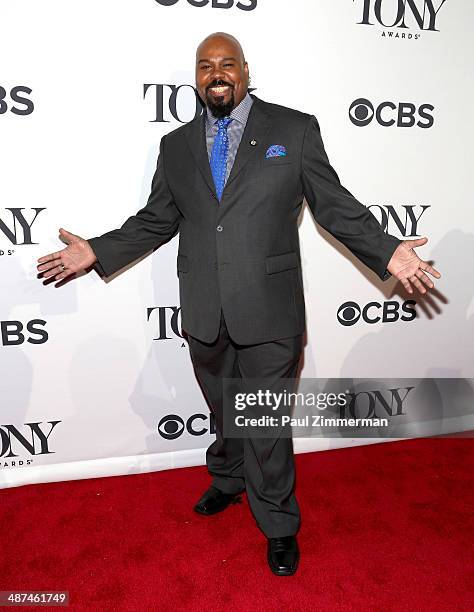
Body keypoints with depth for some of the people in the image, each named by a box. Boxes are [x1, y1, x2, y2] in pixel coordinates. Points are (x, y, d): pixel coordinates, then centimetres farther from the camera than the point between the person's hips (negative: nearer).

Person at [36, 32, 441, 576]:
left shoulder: (295, 129, 2)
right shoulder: (176, 145, 12)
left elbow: (334, 205, 0)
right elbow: (156, 219, 14)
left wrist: (387, 253, -14)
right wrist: (97, 252, 5)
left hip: (268, 311, -3)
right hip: (204, 313, 4)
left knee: (267, 423, 8)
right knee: (224, 413, 22)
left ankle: (278, 526, 32)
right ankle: (228, 481, 50)